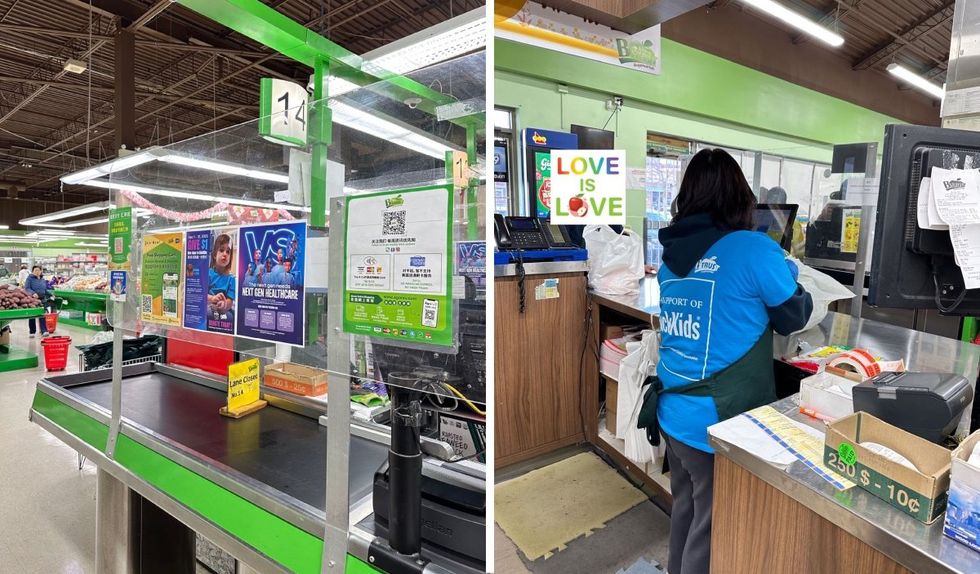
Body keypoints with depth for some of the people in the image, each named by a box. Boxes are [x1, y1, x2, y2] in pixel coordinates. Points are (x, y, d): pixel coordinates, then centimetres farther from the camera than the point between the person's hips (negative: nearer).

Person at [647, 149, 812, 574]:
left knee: (685, 510, 23)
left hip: (673, 413, 6)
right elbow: (794, 316, 0)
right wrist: (788, 271, 17)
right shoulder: (754, 250, -16)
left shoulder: (672, 251, 3)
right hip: (719, 422, -6)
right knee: (713, 527, 12)